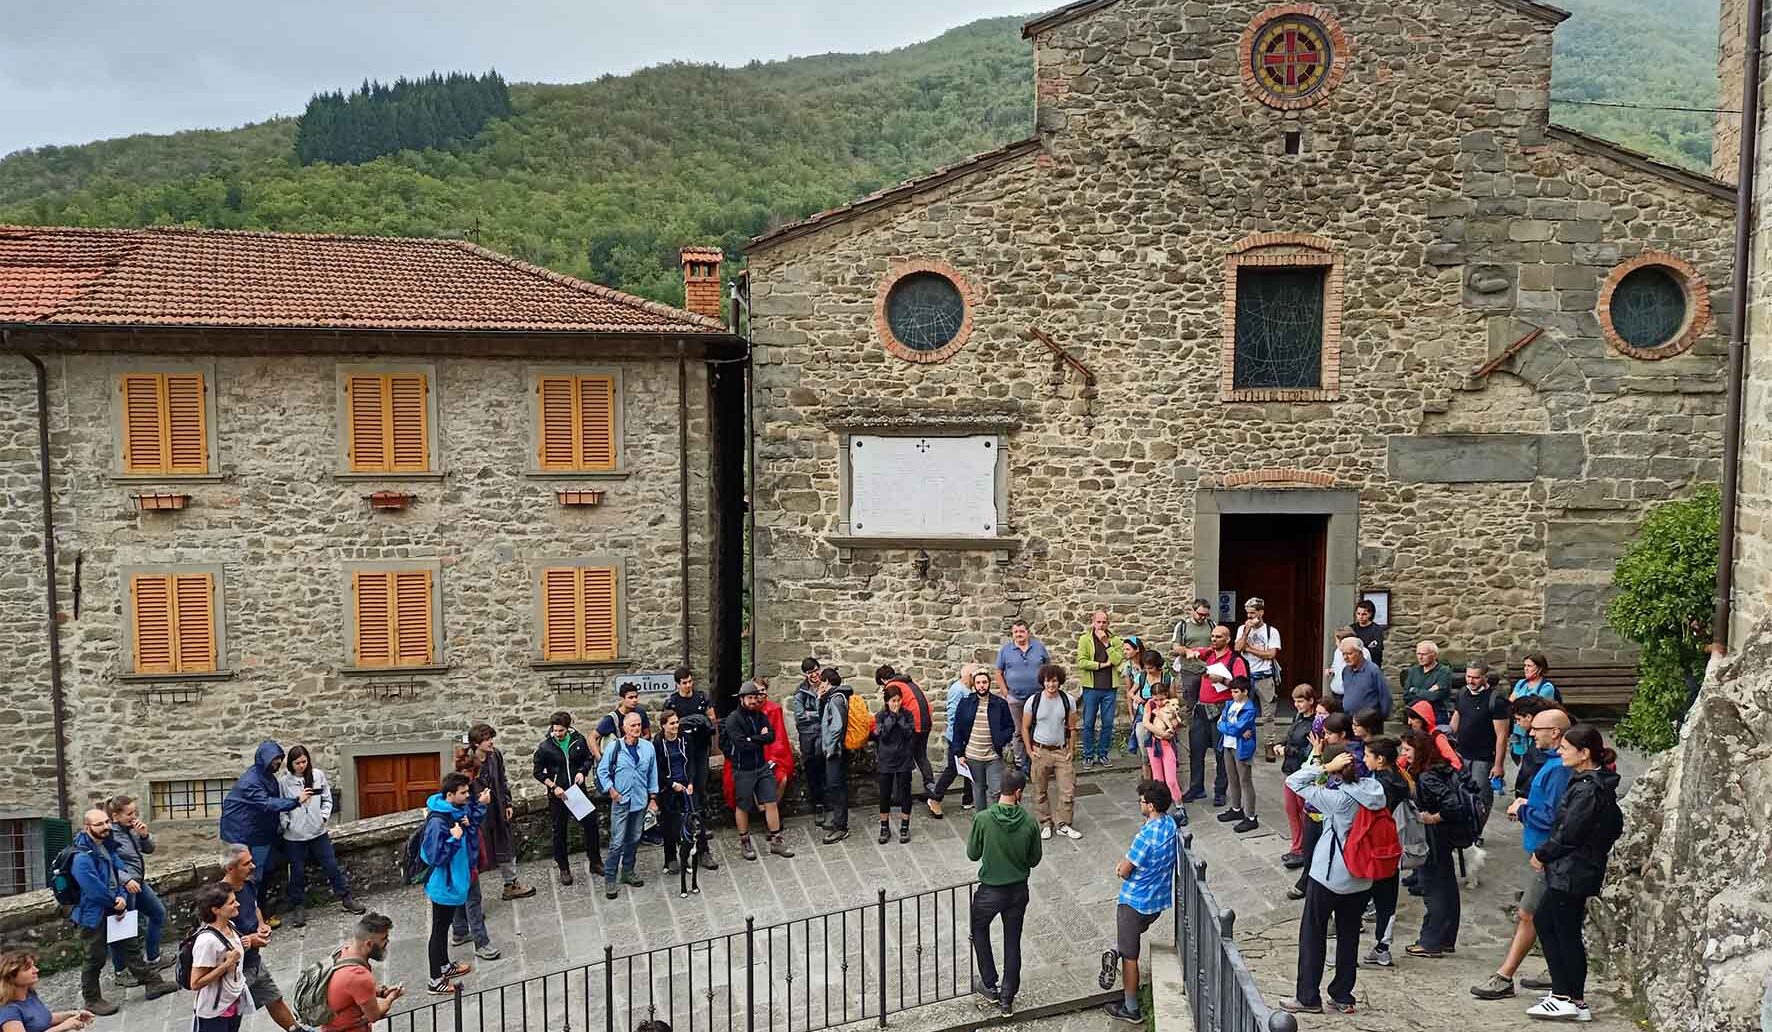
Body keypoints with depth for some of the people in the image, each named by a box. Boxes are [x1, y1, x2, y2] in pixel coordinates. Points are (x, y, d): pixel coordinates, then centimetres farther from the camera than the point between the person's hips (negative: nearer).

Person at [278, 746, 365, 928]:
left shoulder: (318, 775, -3)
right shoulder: (283, 781, -10)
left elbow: (327, 799, 8)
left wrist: (324, 816, -4)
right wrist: (286, 823, -12)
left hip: (318, 831, 2)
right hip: (294, 836, -2)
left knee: (332, 866, 8)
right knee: (298, 872, 7)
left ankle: (346, 899, 20)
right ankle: (298, 907, 22)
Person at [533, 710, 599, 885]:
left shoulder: (578, 740, -5)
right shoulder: (545, 746, -11)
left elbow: (588, 758, 10)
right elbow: (538, 772, -2)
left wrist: (583, 772, -9)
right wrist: (553, 787, -14)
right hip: (557, 795, -2)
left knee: (591, 825, 5)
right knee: (559, 832, 7)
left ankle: (595, 862, 20)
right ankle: (564, 869, 21)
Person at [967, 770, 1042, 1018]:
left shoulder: (983, 819, -20)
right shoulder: (1029, 823, -15)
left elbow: (972, 854, -7)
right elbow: (1034, 860, -3)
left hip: (990, 890, -2)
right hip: (1018, 891, 2)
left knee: (979, 930, 25)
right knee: (1012, 942, 16)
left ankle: (990, 986, 28)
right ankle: (1007, 999, 22)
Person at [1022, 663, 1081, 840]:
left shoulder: (1067, 700, -4)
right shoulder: (1033, 701, -8)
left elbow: (1071, 728, 5)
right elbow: (1025, 728, 0)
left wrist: (1071, 750, 1)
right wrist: (1029, 751, -5)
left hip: (1061, 751, 1)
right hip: (1040, 751, -1)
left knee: (1068, 790, 1)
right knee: (1040, 791, 8)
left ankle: (1062, 824, 16)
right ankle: (1045, 824, 24)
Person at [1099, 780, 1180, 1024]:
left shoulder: (1146, 835, -30)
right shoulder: (1171, 825, -4)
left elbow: (1124, 872, -19)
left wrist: (1121, 868, 3)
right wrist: (1126, 864, 1)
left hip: (1136, 901, -8)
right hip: (1159, 901, 8)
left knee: (1130, 957, 7)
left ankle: (1131, 1010, 16)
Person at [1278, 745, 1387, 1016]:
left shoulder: (1337, 798, -24)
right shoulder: (1374, 789, -8)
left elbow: (1293, 782, -21)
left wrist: (1324, 767, -23)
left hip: (1329, 876, -6)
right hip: (1361, 878, 6)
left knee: (1312, 934, 8)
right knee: (1349, 935, 16)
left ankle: (1308, 998, 14)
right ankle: (1343, 997, 24)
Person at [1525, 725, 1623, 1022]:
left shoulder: (1586, 789, -22)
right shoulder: (1601, 784, 8)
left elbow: (1567, 834, -21)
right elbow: (1615, 826, 16)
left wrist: (1541, 854, -8)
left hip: (1570, 873, -10)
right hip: (1585, 868, 10)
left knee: (1566, 934, 1)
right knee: (1545, 922, 17)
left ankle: (1573, 1000, 12)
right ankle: (1564, 992, 22)